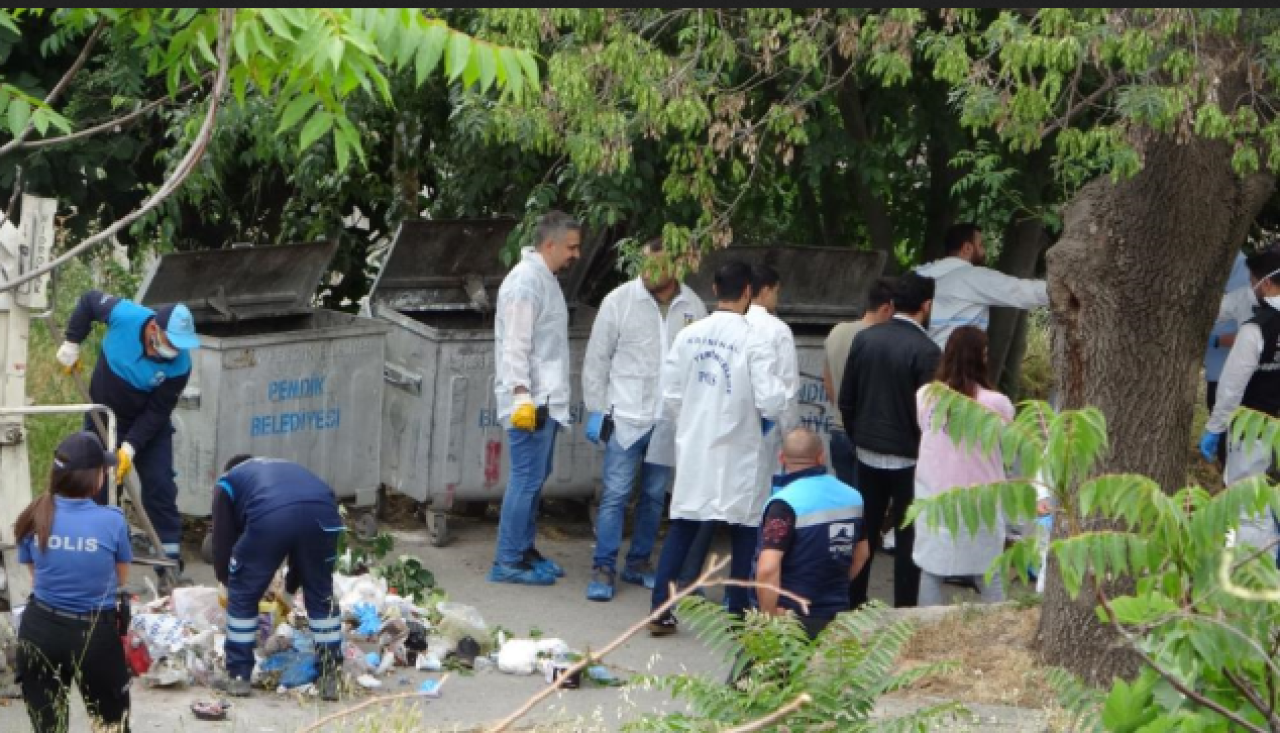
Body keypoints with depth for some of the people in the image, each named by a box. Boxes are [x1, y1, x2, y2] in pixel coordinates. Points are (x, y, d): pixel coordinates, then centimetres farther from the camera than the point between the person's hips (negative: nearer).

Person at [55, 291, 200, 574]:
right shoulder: (124, 316, -30)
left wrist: (130, 447, -30)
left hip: (149, 423, -1)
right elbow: (89, 300, -9)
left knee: (160, 485, -8)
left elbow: (157, 412, -22)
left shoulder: (180, 365, -29)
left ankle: (170, 557, -2)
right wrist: (71, 343, -12)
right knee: (99, 486, 4)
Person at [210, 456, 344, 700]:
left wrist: (227, 578, 48)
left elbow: (222, 541, 30)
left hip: (269, 516, -3)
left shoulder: (228, 482, 35)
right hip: (323, 511, 4)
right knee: (321, 595, 23)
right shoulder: (288, 468, 46)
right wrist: (290, 587, 55)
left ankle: (238, 676, 22)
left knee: (243, 595, 17)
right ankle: (330, 676, 24)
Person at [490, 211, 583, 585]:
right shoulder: (525, 281, -14)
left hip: (546, 399, 10)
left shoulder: (546, 280, 16)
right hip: (529, 401, -10)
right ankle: (508, 562, -4)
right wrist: (522, 396, -24)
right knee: (527, 479, -8)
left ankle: (524, 550, 24)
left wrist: (542, 397, 20)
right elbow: (515, 345, -19)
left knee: (535, 477, 15)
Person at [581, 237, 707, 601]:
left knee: (655, 496, 12)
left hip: (669, 421, 3)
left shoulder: (693, 307, 2)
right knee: (616, 494, -5)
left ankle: (639, 562, 24)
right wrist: (595, 410, -3)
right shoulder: (619, 301, -5)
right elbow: (597, 358, 0)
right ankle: (603, 568, 0)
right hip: (625, 416, -3)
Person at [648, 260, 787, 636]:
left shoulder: (689, 335, -2)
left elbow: (671, 391, 3)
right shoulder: (753, 341, -15)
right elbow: (771, 401, -18)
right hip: (738, 451, -4)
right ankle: (738, 614, 12)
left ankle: (660, 610, 7)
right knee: (744, 532, 10)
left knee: (682, 527, 11)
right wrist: (781, 394, 4)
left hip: (694, 447, 4)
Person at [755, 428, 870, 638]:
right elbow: (862, 553, 20)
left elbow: (768, 570, -27)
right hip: (837, 618, 6)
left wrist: (769, 618, -16)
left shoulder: (786, 503, -18)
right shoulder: (852, 497, 4)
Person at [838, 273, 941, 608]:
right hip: (907, 457, -5)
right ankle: (904, 611, 5)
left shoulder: (864, 339, 1)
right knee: (907, 538, 4)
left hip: (867, 454, 5)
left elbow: (846, 400, 6)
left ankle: (852, 603, 19)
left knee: (865, 531, 14)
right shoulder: (926, 350, -16)